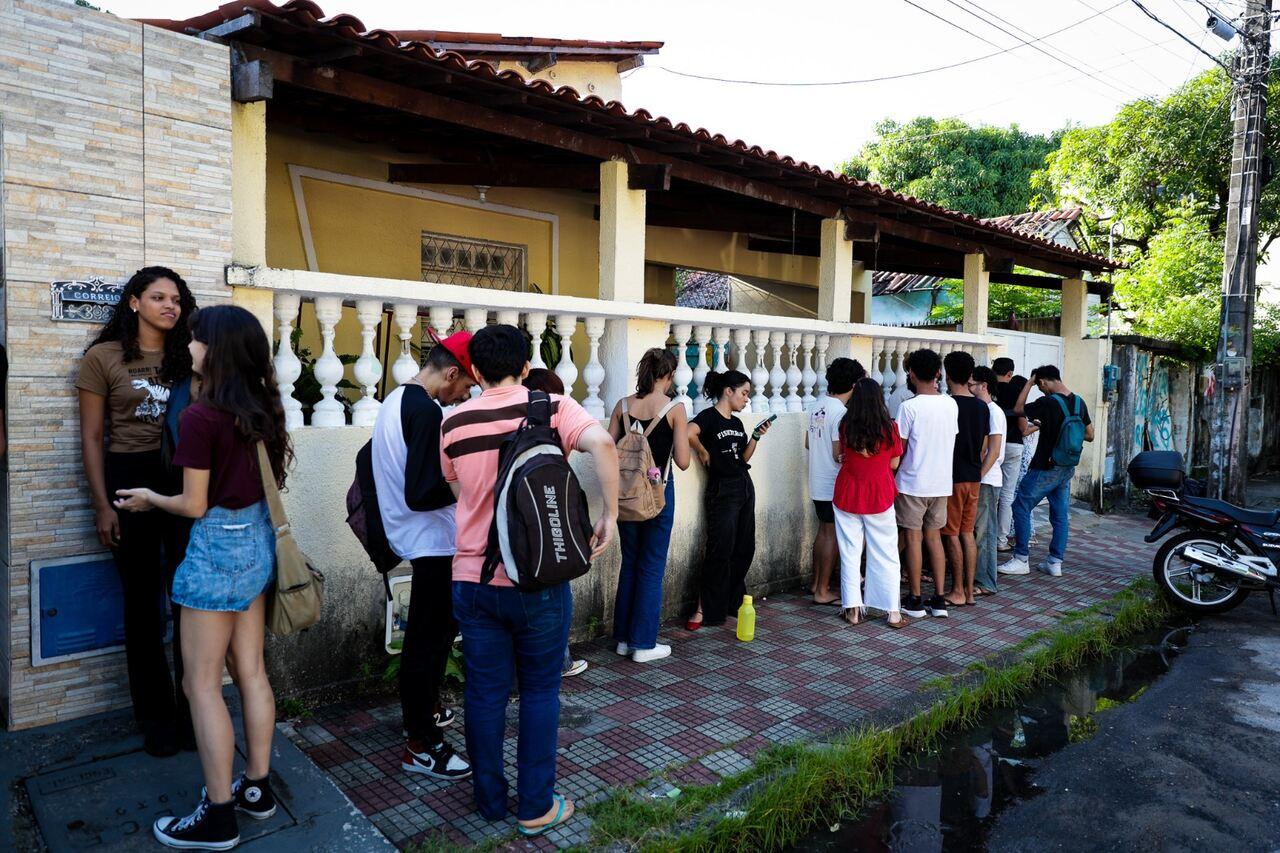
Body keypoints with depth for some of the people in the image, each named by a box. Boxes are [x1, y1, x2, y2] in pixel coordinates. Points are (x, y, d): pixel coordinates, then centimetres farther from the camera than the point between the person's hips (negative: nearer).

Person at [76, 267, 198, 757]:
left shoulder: (187, 357, 7)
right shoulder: (103, 357, 0)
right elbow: (91, 438, 0)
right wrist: (102, 506, -5)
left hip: (186, 481, 2)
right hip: (130, 480, -2)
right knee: (144, 603, 9)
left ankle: (192, 709, 18)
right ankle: (156, 715, 24)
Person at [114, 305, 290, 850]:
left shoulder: (200, 417, -19)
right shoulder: (265, 408, 3)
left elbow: (194, 505, -13)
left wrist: (149, 498, 6)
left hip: (218, 547, -8)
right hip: (258, 540, 8)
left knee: (202, 684, 5)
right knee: (251, 671, 16)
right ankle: (257, 788, 28)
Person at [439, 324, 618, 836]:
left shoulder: (454, 423, 0)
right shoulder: (552, 406, -8)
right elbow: (602, 443, -25)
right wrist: (610, 515, -17)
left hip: (473, 579, 3)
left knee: (485, 692, 15)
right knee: (540, 692, 12)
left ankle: (490, 800, 30)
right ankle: (536, 807, 22)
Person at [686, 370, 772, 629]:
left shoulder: (737, 422, 13)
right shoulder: (709, 416, -12)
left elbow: (744, 457, 14)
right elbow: (689, 433, -33)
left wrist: (757, 436, 2)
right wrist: (703, 452, -17)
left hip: (745, 487, 8)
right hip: (722, 491, -8)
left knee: (744, 549, 11)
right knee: (720, 551, -7)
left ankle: (733, 602, 24)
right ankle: (705, 610, 2)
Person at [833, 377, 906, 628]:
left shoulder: (845, 425, -5)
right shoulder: (889, 427, -8)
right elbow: (894, 463, 0)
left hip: (847, 494, 1)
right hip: (879, 496, -1)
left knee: (850, 553, 9)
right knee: (885, 554, 7)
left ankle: (852, 609, 11)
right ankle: (893, 612, 11)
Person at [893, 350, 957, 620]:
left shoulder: (909, 407, -15)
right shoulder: (951, 405, 1)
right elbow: (953, 441, 10)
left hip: (913, 483, -5)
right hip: (941, 483, 5)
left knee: (914, 539, 4)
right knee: (934, 538, 14)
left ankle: (915, 601, 11)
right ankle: (939, 599, 15)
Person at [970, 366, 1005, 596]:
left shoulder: (994, 412, -13)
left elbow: (993, 452, -17)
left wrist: (978, 477, -19)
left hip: (987, 480, -9)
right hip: (977, 478, 9)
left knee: (983, 532, -3)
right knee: (975, 530, 12)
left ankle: (986, 583, 4)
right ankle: (977, 577, 21)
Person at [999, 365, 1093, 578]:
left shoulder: (1048, 403, -18)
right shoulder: (1079, 403, 5)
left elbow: (1018, 410, -4)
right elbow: (1089, 435, 14)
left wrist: (1029, 382, -1)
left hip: (1046, 468, -7)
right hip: (1067, 469, 8)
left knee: (1021, 507, 1)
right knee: (1060, 514, 11)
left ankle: (1021, 560, 2)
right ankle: (1055, 562, 15)